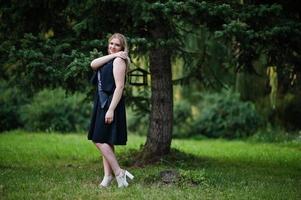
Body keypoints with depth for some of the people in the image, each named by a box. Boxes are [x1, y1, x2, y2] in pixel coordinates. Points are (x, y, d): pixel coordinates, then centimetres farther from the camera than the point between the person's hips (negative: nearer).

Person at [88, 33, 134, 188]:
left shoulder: (119, 60, -11)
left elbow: (119, 86, -18)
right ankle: (108, 175, 12)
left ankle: (119, 173, -9)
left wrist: (111, 109, -24)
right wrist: (112, 55, -9)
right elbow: (93, 64, -3)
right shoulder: (109, 60, 18)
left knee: (100, 140, -12)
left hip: (110, 104, -10)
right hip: (102, 104, 10)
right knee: (105, 141, 9)